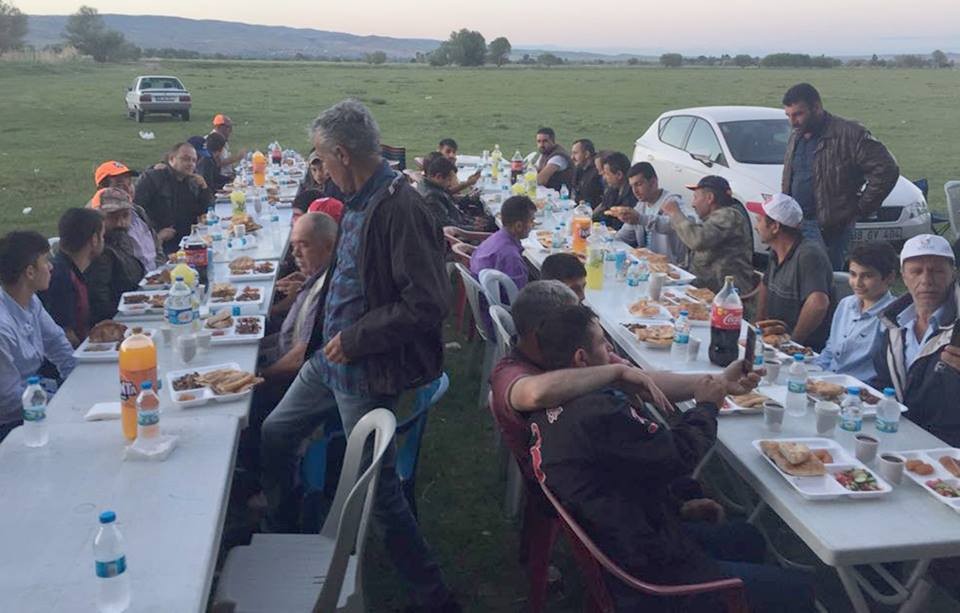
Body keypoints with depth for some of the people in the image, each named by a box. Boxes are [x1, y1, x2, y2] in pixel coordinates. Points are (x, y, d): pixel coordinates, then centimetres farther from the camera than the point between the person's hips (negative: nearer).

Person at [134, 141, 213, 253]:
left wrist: (204, 188, 1)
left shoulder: (192, 182, 17)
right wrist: (155, 234, -20)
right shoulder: (151, 178, -1)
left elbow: (206, 212, 15)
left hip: (187, 241, 5)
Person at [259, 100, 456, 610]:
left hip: (367, 373, -10)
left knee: (380, 490, -1)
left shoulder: (399, 207, -24)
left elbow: (425, 304, -28)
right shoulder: (358, 200, 6)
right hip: (330, 358, 10)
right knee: (274, 434, 22)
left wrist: (355, 339, -21)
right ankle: (280, 542, 45)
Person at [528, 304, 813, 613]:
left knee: (747, 538, 26)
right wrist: (706, 407, -4)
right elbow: (678, 455, -21)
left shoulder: (550, 407, 1)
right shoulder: (597, 413, -30)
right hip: (644, 570, -10)